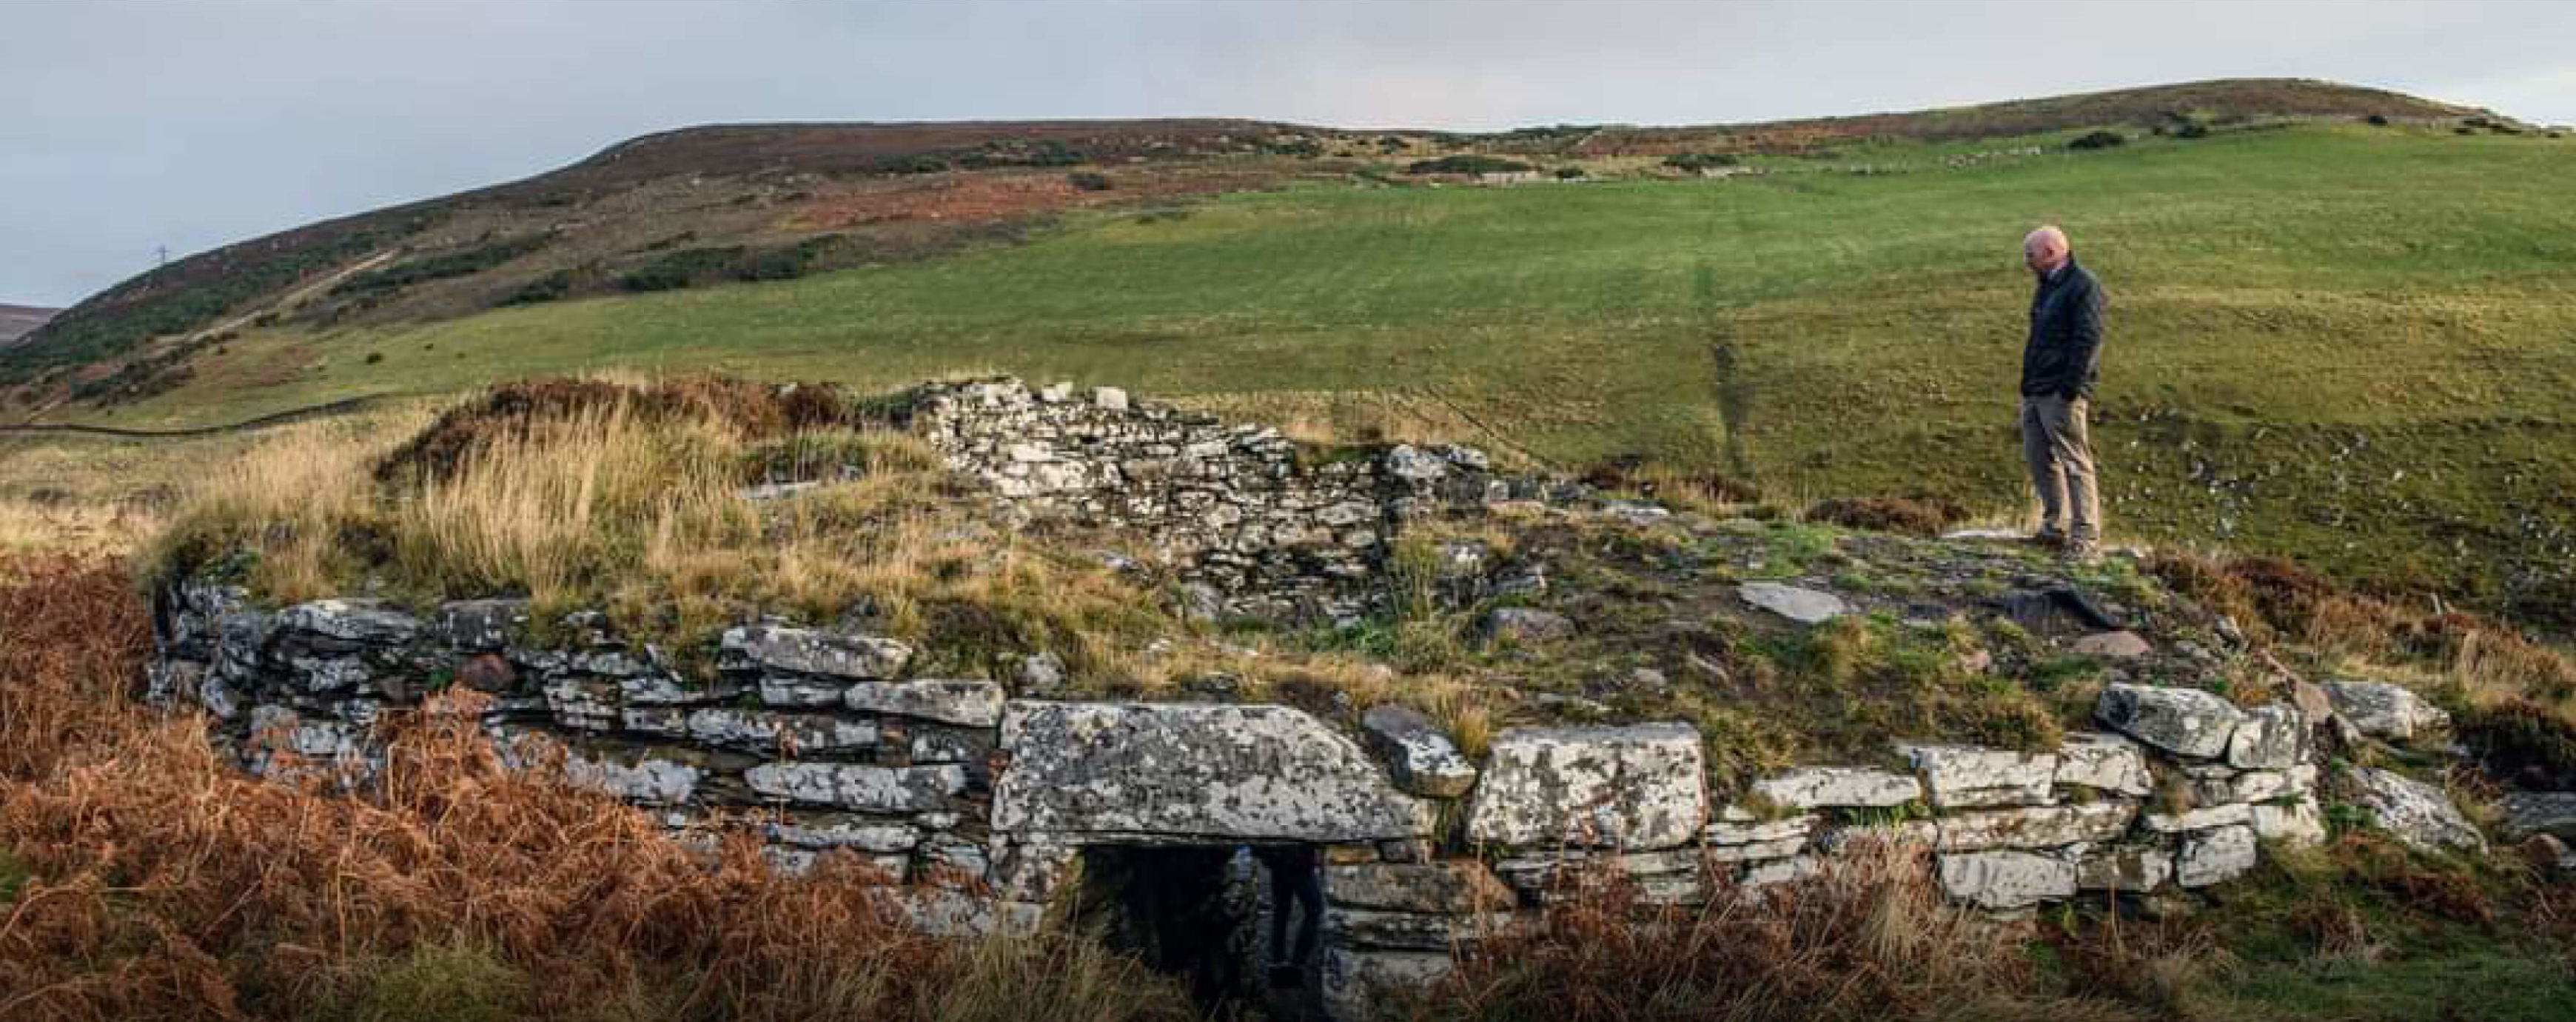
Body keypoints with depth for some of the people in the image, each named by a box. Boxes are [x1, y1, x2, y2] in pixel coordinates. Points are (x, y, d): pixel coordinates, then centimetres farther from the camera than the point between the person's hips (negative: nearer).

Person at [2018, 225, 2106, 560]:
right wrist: (2028, 382, 17)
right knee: (2039, 458, 13)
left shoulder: (2083, 286, -12)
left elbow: (2088, 340, -18)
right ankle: (2055, 526, 24)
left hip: (2061, 394, -10)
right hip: (2034, 392, 10)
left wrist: (2069, 388, -22)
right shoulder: (2046, 287, 18)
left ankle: (2086, 535, -4)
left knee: (2075, 462, -6)